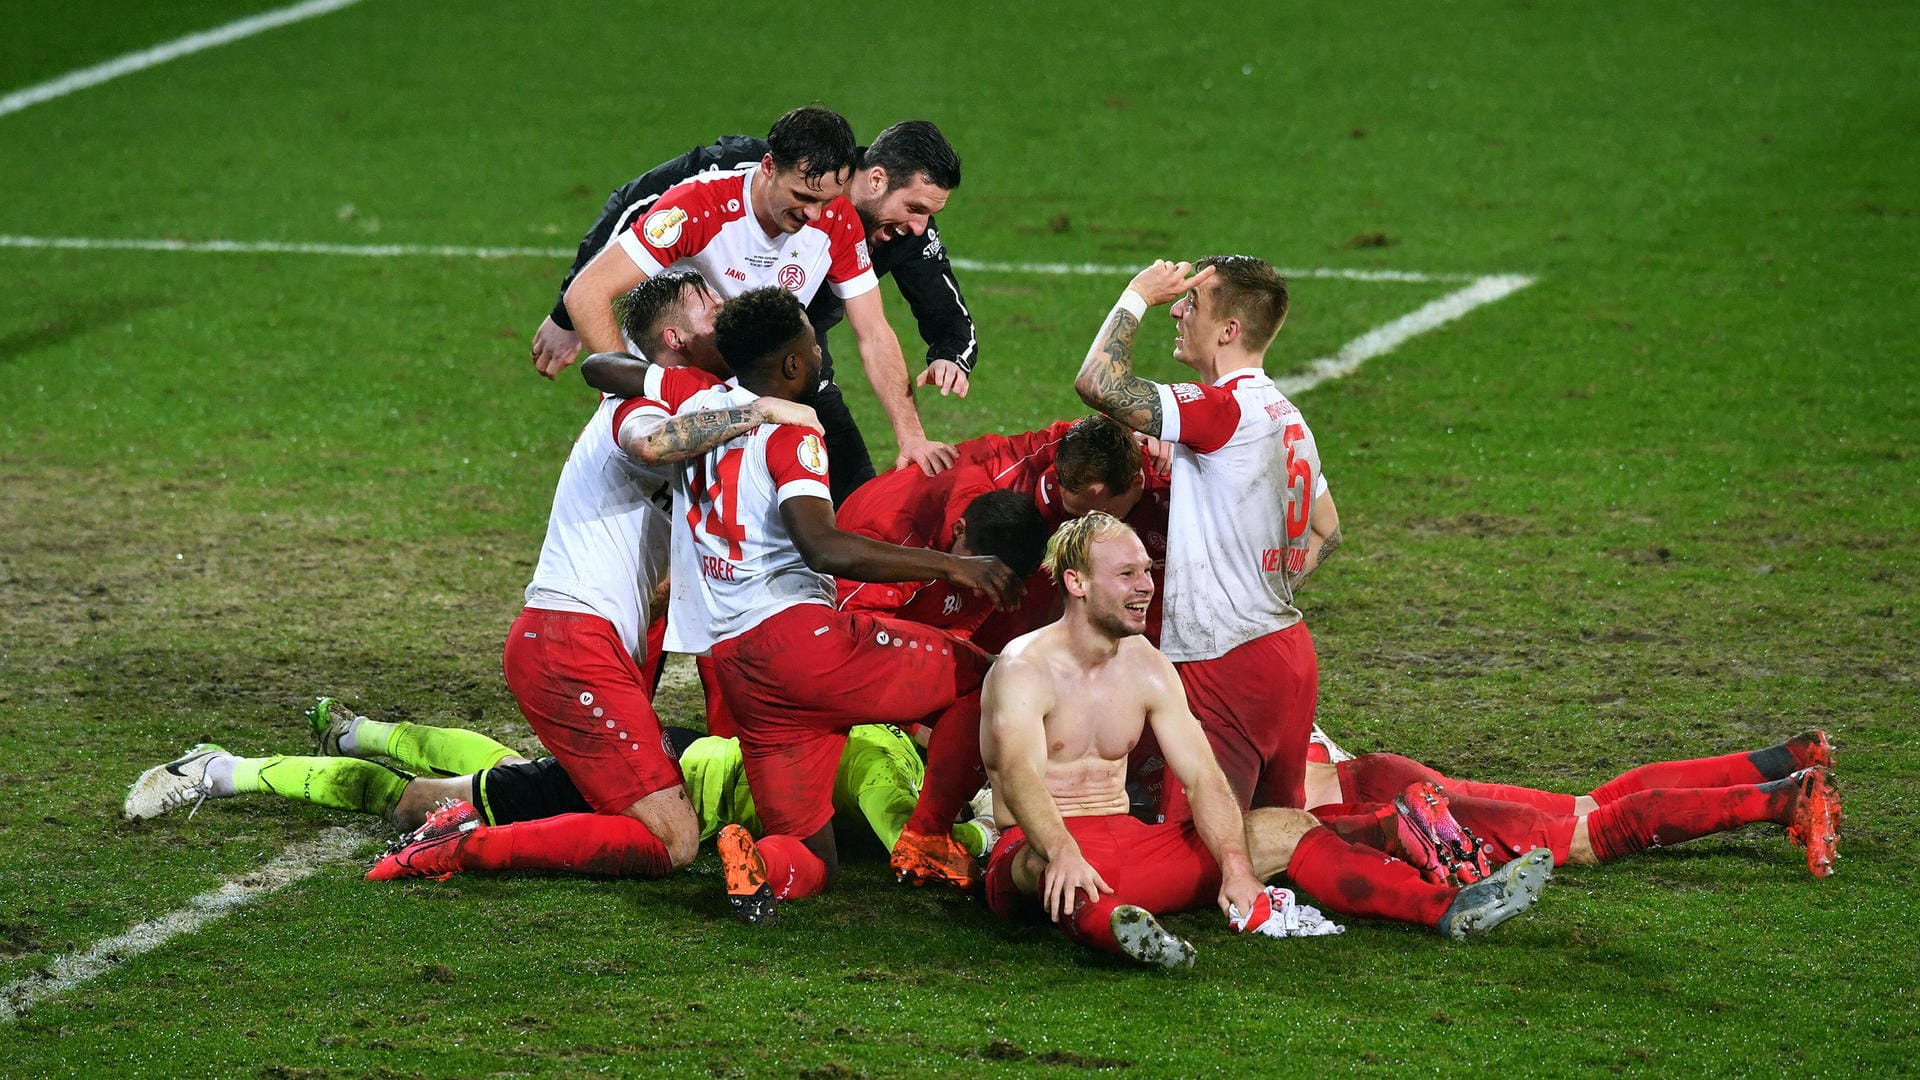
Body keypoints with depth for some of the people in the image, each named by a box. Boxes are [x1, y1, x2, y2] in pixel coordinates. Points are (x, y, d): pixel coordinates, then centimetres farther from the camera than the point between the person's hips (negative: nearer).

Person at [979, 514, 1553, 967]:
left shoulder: (1146, 667, 9)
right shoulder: (1026, 669, -12)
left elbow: (1203, 777, -1)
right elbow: (1021, 777, -30)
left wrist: (1237, 868, -19)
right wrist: (1065, 853, -51)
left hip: (1128, 842, 7)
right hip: (1037, 845, -7)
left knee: (1286, 830, -5)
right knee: (1045, 863, -43)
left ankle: (1449, 910, -17)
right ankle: (1113, 929, -79)